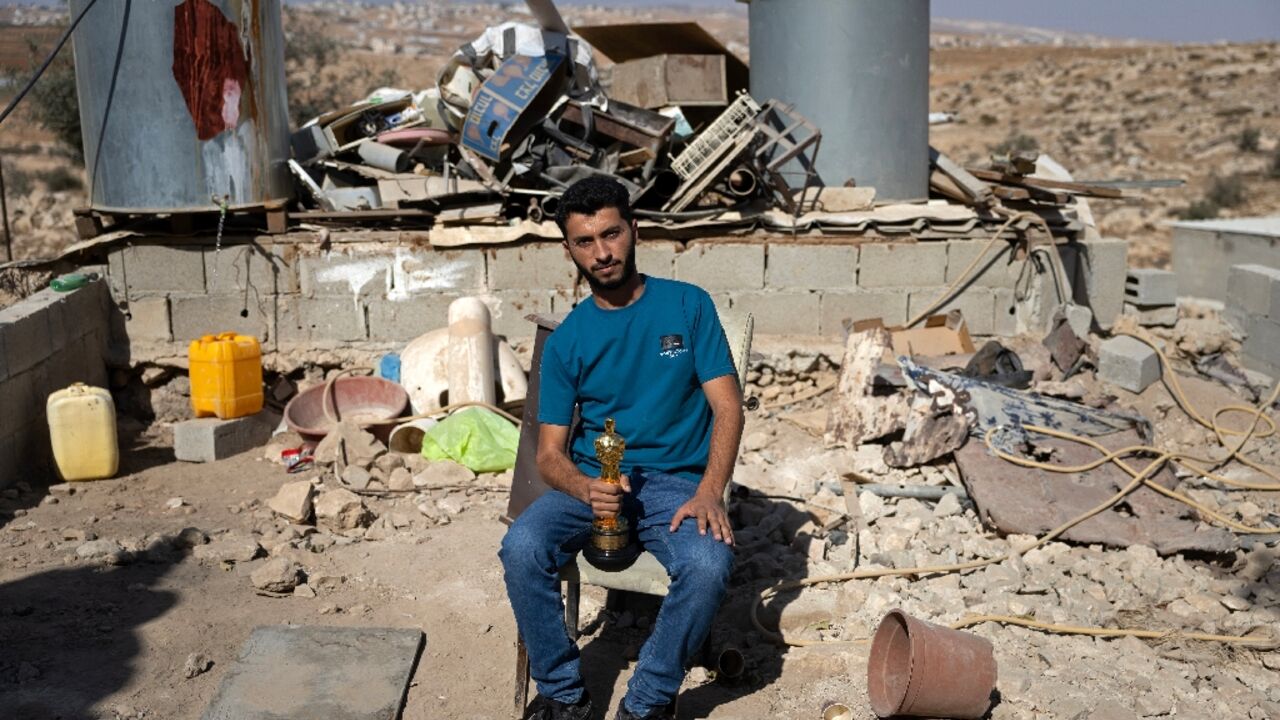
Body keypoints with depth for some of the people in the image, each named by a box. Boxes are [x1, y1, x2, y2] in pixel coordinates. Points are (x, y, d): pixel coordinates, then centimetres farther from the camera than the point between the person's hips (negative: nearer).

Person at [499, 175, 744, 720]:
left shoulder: (688, 306, 1)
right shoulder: (567, 340, 5)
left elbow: (728, 407, -4)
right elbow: (550, 452, 2)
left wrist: (709, 493, -20)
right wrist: (587, 489, -22)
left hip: (676, 482, -1)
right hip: (591, 480, 2)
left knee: (709, 564, -31)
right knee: (521, 549, -26)